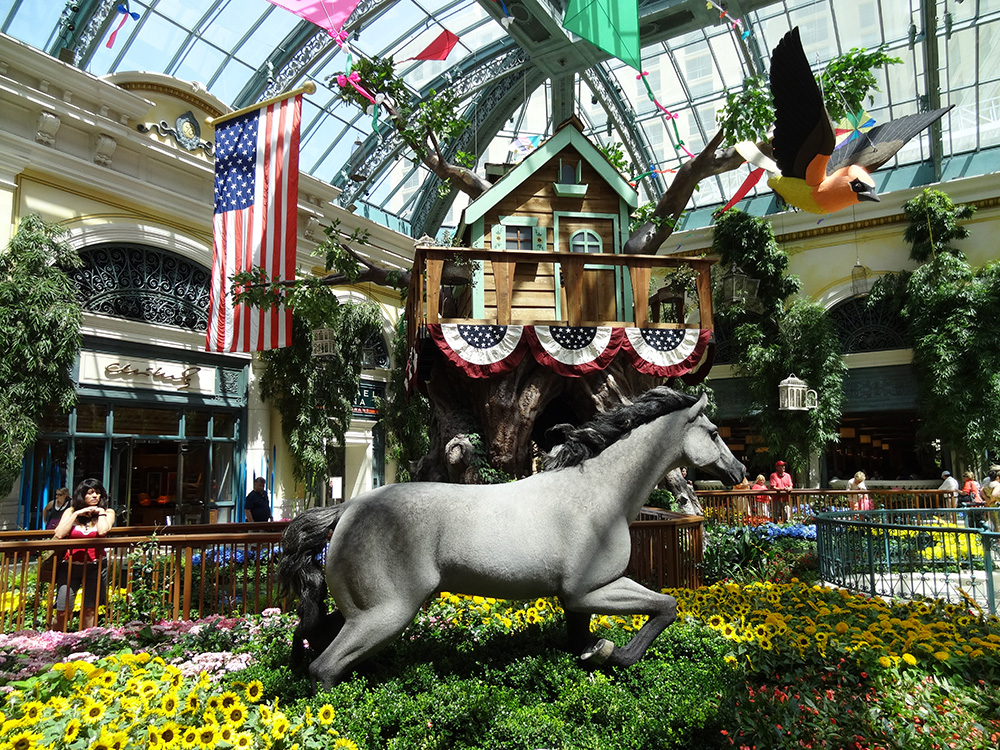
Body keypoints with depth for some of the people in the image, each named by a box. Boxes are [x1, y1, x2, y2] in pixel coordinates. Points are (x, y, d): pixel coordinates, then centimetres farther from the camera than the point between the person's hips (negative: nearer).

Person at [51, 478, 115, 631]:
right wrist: (76, 514, -6)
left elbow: (103, 531, -16)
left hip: (95, 566, 0)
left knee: (89, 611, 1)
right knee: (62, 611, -5)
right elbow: (59, 535, -8)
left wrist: (101, 512, -5)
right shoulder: (71, 512, 7)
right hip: (70, 566, 0)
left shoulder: (108, 513, 4)